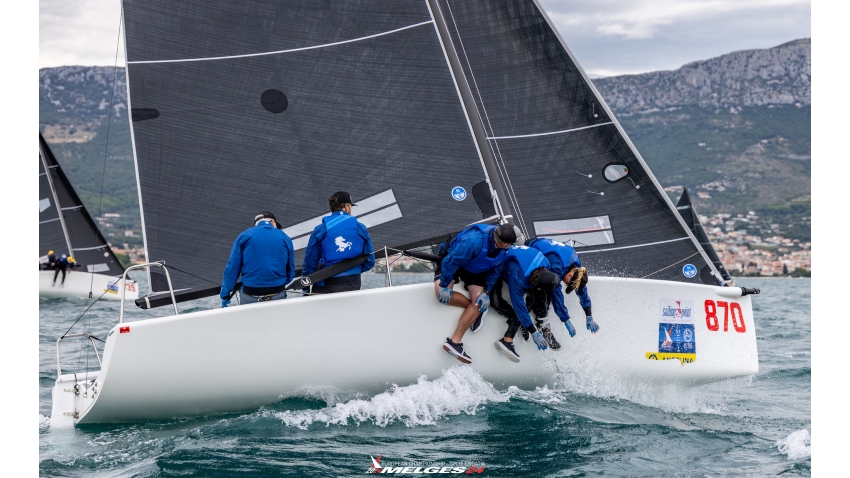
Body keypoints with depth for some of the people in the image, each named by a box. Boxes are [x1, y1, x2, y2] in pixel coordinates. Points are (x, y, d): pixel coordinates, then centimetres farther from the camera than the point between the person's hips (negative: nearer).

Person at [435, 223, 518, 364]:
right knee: (442, 293, -30)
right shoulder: (473, 241, -41)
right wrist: (444, 285, -29)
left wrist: (486, 291, -15)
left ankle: (455, 341, -13)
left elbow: (495, 270, -6)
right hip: (452, 261, -5)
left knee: (479, 301, -15)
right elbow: (450, 262, -33)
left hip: (475, 271, 5)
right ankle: (476, 307, -6)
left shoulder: (504, 249, -21)